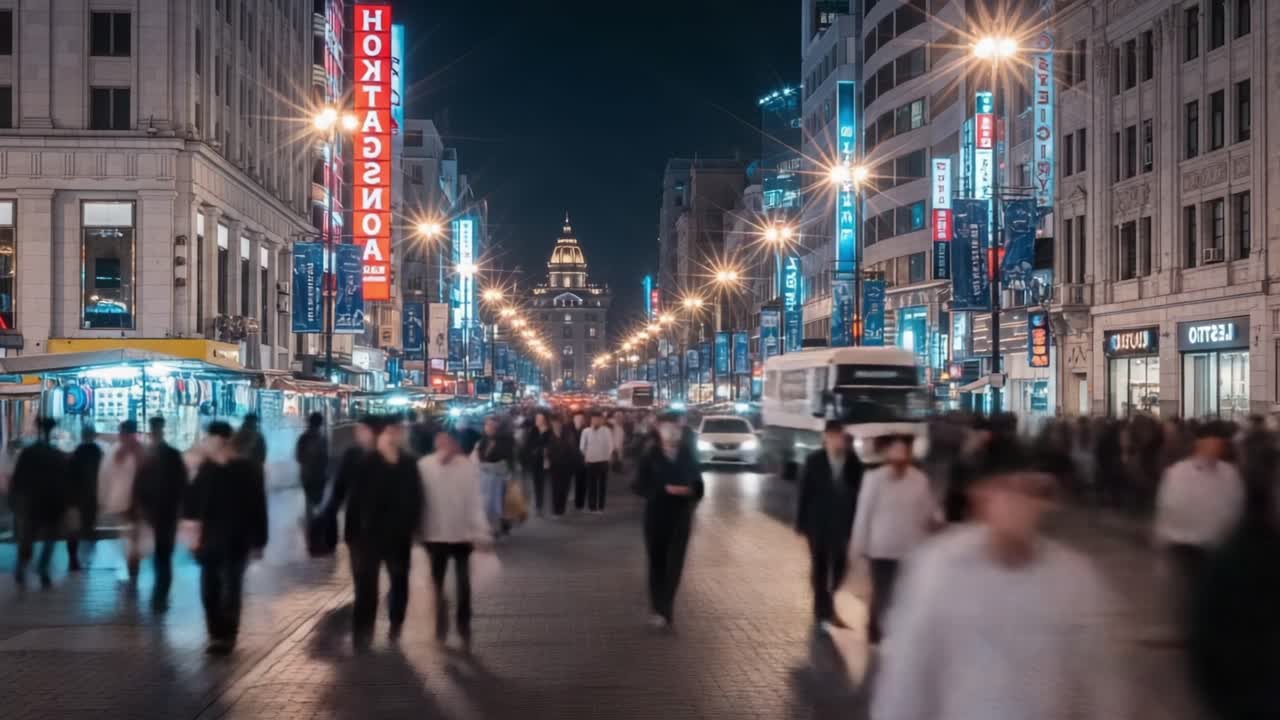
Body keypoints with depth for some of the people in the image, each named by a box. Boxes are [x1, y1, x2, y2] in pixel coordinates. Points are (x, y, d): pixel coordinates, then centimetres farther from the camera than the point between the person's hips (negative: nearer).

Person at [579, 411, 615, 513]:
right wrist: (585, 457, 1)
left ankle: (601, 506, 13)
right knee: (591, 485, 4)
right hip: (590, 461, 0)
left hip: (603, 461, 0)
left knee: (602, 484, 5)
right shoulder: (586, 431, -4)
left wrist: (609, 457, -4)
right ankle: (591, 506, 11)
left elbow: (610, 445, -2)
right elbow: (582, 446, 1)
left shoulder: (607, 431, -5)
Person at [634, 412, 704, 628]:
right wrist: (665, 489, -20)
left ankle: (665, 607, 9)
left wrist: (690, 491, -16)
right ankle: (660, 609, 13)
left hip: (681, 517, 1)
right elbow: (641, 486, -6)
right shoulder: (650, 456, -1)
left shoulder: (689, 456, 5)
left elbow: (698, 485, 6)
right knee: (657, 563, 4)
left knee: (675, 564, -2)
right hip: (656, 516, -1)